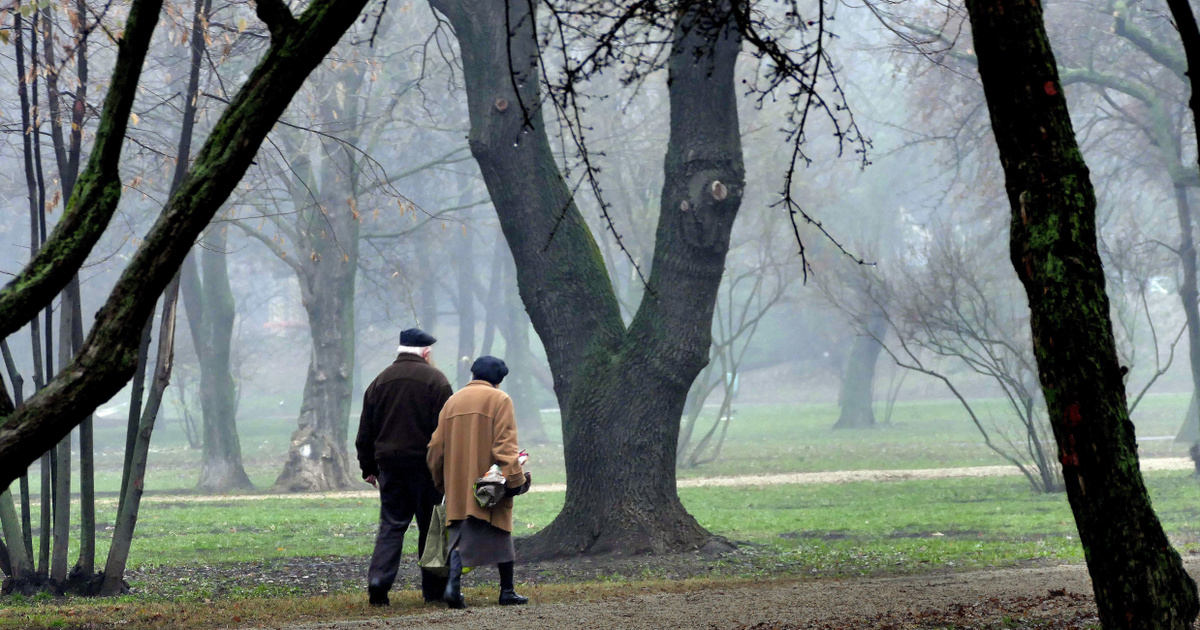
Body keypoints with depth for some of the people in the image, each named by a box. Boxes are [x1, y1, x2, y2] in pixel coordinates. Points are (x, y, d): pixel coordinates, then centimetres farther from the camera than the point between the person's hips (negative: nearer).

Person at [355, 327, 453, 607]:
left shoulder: (380, 381, 9)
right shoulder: (435, 379, -4)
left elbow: (366, 432, 11)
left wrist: (368, 467, 17)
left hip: (389, 463, 3)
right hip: (426, 464, -3)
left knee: (391, 524, 4)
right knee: (431, 527, 5)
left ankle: (378, 580, -14)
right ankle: (434, 589, 8)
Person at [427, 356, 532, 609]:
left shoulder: (453, 401, 11)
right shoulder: (499, 400, -5)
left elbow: (437, 446, 13)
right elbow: (505, 444, -15)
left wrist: (441, 482, 22)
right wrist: (515, 478, -14)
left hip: (458, 486, 4)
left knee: (460, 538, 4)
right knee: (501, 537, 8)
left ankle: (453, 586, -17)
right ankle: (507, 592, 13)